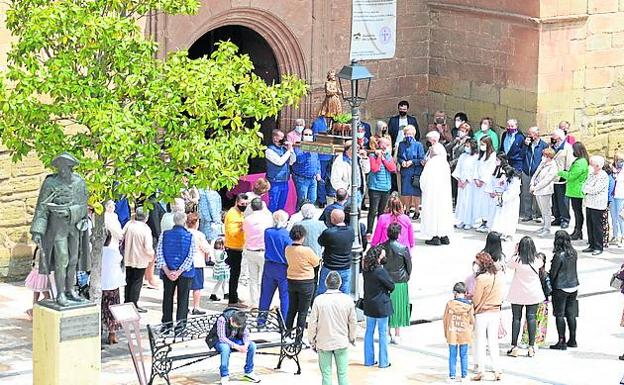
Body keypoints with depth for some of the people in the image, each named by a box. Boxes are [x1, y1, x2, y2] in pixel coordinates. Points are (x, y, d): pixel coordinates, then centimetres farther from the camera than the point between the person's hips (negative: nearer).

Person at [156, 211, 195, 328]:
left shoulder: (164, 235, -2)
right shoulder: (190, 236, -7)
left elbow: (159, 254, -7)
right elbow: (190, 256, -12)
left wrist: (167, 271, -11)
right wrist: (179, 272, -14)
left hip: (167, 273, 2)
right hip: (185, 273, -2)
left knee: (167, 297, 13)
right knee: (183, 297, 6)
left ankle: (166, 323, 16)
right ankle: (180, 322, -1)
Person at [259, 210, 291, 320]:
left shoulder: (267, 232, -3)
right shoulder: (286, 235, -15)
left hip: (269, 267, 4)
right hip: (283, 268, -4)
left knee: (266, 295, 14)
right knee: (285, 296, 6)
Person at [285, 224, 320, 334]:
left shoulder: (288, 249, -5)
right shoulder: (307, 251, -21)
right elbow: (316, 263, -5)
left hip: (291, 282, 5)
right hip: (306, 283, -5)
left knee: (291, 310, 17)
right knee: (302, 312, 4)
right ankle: (298, 337, 6)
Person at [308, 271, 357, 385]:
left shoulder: (319, 300, -12)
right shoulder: (347, 300, -8)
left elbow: (312, 323, -6)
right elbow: (353, 322, 2)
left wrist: (312, 341, 7)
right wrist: (352, 338, 19)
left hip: (323, 343, -1)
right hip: (342, 342, 1)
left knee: (326, 374, 5)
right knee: (342, 373, 8)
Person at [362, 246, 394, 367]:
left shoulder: (365, 270, -1)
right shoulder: (380, 271, -21)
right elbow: (391, 286, -12)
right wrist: (388, 290, 8)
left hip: (369, 306, 7)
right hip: (381, 306, -7)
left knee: (369, 332, 14)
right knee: (383, 333, 3)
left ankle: (369, 360, 20)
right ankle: (383, 362, 9)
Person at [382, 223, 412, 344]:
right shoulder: (403, 248, -12)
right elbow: (409, 265, -2)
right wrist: (406, 278, 15)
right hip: (400, 282, -1)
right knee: (398, 306, 8)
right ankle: (397, 335, 12)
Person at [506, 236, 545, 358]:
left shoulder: (517, 260, -16)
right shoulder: (537, 260, -9)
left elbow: (509, 265, 5)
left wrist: (516, 252, 9)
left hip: (518, 294, -2)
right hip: (533, 294, 2)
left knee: (516, 318, 5)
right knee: (531, 318, 7)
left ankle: (514, 347, 5)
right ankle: (531, 347, 7)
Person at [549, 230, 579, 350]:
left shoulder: (559, 256, -19)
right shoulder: (573, 253, -1)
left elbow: (552, 273, -13)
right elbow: (572, 269, 8)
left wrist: (549, 285, 3)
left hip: (560, 288, -6)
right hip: (573, 286, 6)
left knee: (559, 315, 2)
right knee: (571, 314, 13)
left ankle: (562, 341, 3)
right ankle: (572, 340, 20)